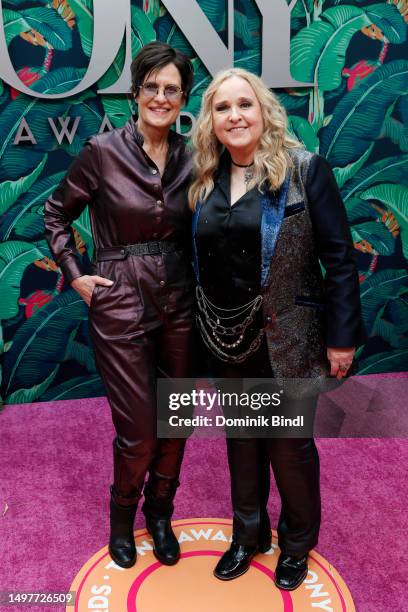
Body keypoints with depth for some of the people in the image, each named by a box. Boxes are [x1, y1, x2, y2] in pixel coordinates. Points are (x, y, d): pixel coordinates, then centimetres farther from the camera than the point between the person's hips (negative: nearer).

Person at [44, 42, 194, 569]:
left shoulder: (189, 157, 3)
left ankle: (159, 514, 38)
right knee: (139, 433, 2)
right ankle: (122, 515, 33)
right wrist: (75, 275, -4)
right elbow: (56, 215, 3)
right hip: (120, 306, -4)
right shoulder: (103, 151, -8)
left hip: (178, 302, 4)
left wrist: (194, 282, 2)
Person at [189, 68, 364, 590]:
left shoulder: (304, 170, -11)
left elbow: (339, 258, -12)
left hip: (286, 339, -4)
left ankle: (296, 545, 38)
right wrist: (210, 330, 7)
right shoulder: (205, 181, 3)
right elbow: (200, 261, 7)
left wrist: (341, 336, -13)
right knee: (241, 441, 19)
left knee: (289, 445, 12)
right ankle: (248, 534, 42)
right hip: (227, 341, 5)